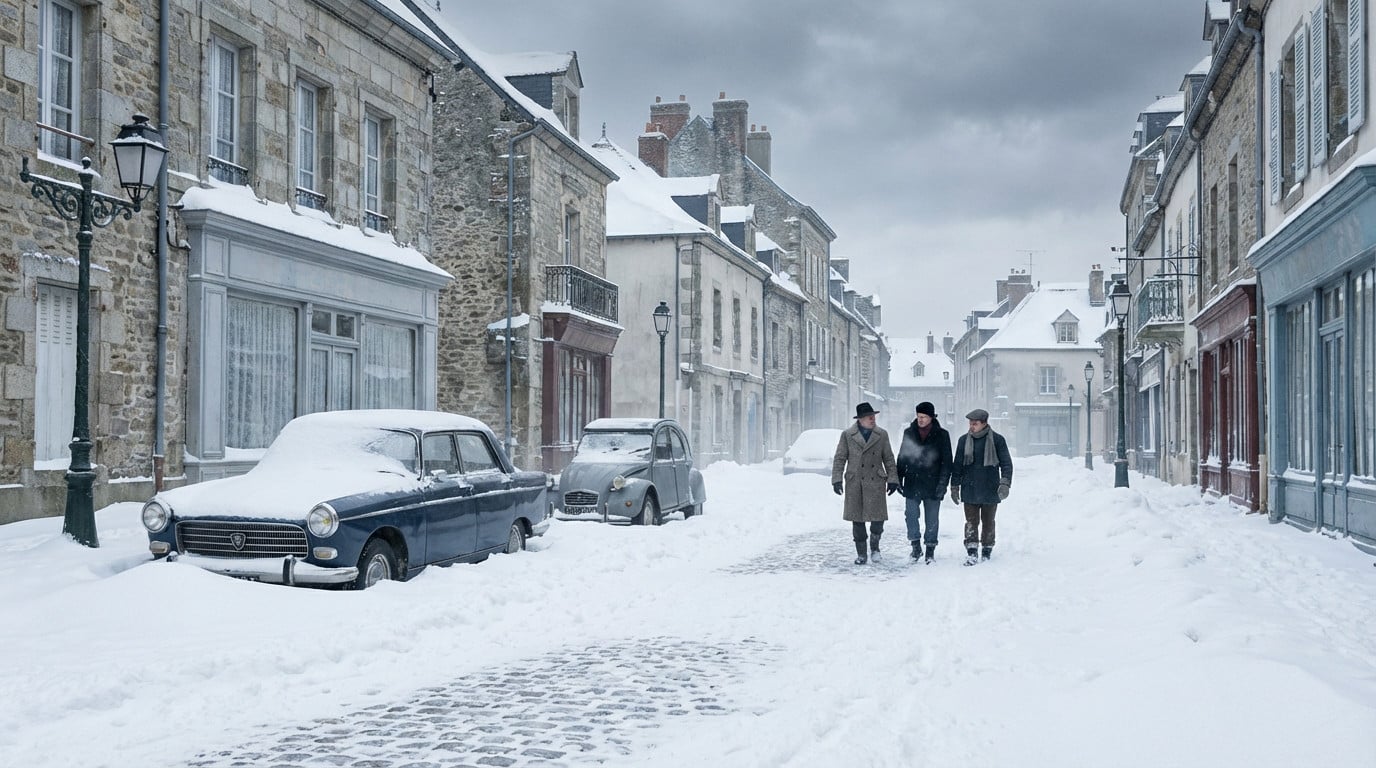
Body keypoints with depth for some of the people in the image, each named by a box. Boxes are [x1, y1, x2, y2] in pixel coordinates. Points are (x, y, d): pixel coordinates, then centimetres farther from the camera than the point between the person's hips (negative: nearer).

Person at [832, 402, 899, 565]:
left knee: (878, 518, -7)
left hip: (875, 483, 0)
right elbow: (839, 459, 5)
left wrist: (892, 480, 7)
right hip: (854, 483, 0)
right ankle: (861, 554, 14)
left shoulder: (882, 435, 7)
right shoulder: (847, 435, 3)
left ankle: (874, 544, 20)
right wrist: (837, 479, -2)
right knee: (857, 520, 3)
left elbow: (889, 459, 11)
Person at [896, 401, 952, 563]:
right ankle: (916, 545, 8)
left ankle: (930, 550, 14)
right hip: (912, 484, 2)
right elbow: (902, 457, 12)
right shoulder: (909, 433, 6)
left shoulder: (941, 435, 0)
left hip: (932, 485, -1)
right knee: (911, 515, -6)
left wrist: (943, 483, -8)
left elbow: (946, 461, 0)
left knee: (932, 519, 5)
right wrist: (899, 479, 7)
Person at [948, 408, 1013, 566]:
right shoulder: (964, 440, 4)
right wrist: (955, 486, 7)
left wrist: (1005, 483, -15)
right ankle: (971, 552, -8)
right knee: (972, 521, -5)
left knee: (988, 521, 11)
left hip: (990, 490, -1)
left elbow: (1006, 463, -3)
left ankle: (987, 550, 22)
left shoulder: (997, 440, -4)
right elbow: (957, 464, 9)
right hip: (970, 490, 1)